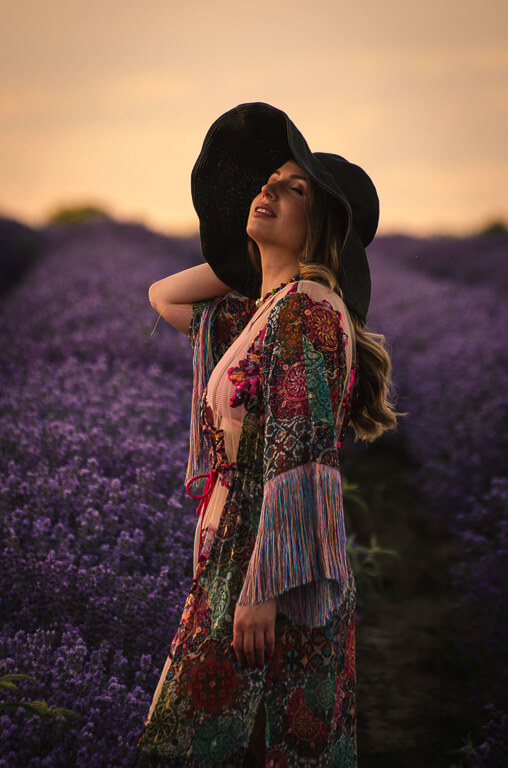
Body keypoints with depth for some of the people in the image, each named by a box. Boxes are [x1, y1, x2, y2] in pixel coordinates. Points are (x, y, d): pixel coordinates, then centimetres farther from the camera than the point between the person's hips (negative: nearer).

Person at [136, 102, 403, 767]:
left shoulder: (306, 307, -12)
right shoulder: (258, 312, 15)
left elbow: (299, 461, -19)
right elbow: (162, 297, 30)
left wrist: (264, 589, -22)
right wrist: (251, 260, 19)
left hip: (270, 565, -9)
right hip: (231, 555, 9)